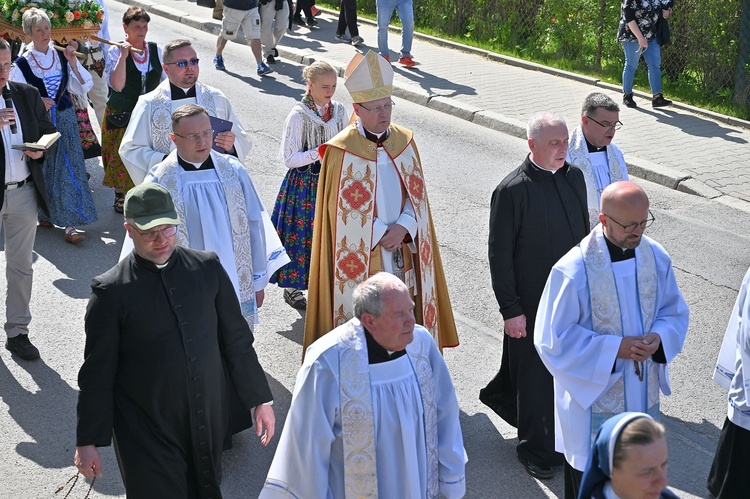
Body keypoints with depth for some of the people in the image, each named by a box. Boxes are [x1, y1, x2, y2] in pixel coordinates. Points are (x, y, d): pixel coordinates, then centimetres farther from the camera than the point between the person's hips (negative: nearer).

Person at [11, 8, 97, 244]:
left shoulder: (62, 55, 1)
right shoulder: (22, 63, -6)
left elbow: (83, 88, 1)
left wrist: (73, 63, -11)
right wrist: (36, 102, -20)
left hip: (65, 119, 2)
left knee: (68, 169, -2)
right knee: (43, 170, 7)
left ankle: (69, 222, 1)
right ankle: (44, 213, 27)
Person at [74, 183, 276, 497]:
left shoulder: (208, 268, -1)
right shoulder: (111, 291, -10)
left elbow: (237, 341, 6)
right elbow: (97, 373, -5)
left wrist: (260, 400, 7)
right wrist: (87, 441, -2)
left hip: (209, 421, 3)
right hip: (146, 433, -3)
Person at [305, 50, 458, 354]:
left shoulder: (404, 142, 5)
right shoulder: (341, 150, -10)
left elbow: (416, 194, 6)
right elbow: (344, 207, -11)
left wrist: (402, 228, -11)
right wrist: (381, 235, -13)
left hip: (402, 251, 4)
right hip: (360, 254, -4)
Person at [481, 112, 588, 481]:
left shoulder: (574, 177, 2)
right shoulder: (512, 190, -19)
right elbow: (499, 255, -15)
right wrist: (510, 310, -15)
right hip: (531, 304, -6)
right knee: (535, 378, 8)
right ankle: (536, 449, 28)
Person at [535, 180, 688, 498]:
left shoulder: (655, 257, -5)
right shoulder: (574, 270, -22)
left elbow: (674, 312, 7)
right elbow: (553, 339, -17)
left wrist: (659, 338, -15)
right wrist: (615, 349, -23)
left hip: (643, 397, 5)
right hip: (593, 398, -5)